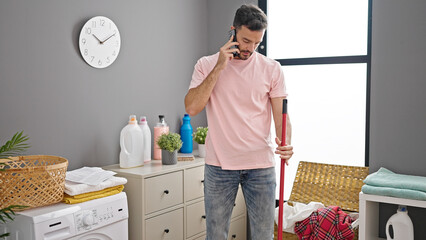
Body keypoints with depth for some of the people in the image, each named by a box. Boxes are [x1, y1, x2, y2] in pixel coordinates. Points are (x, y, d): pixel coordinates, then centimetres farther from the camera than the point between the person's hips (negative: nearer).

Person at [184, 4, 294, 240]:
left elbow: (281, 115, 1)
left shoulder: (271, 68, 2)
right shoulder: (207, 65, 1)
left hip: (261, 165, 1)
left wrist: (285, 142, -20)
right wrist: (219, 67, -14)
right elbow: (191, 107, -11)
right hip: (219, 165, 0)